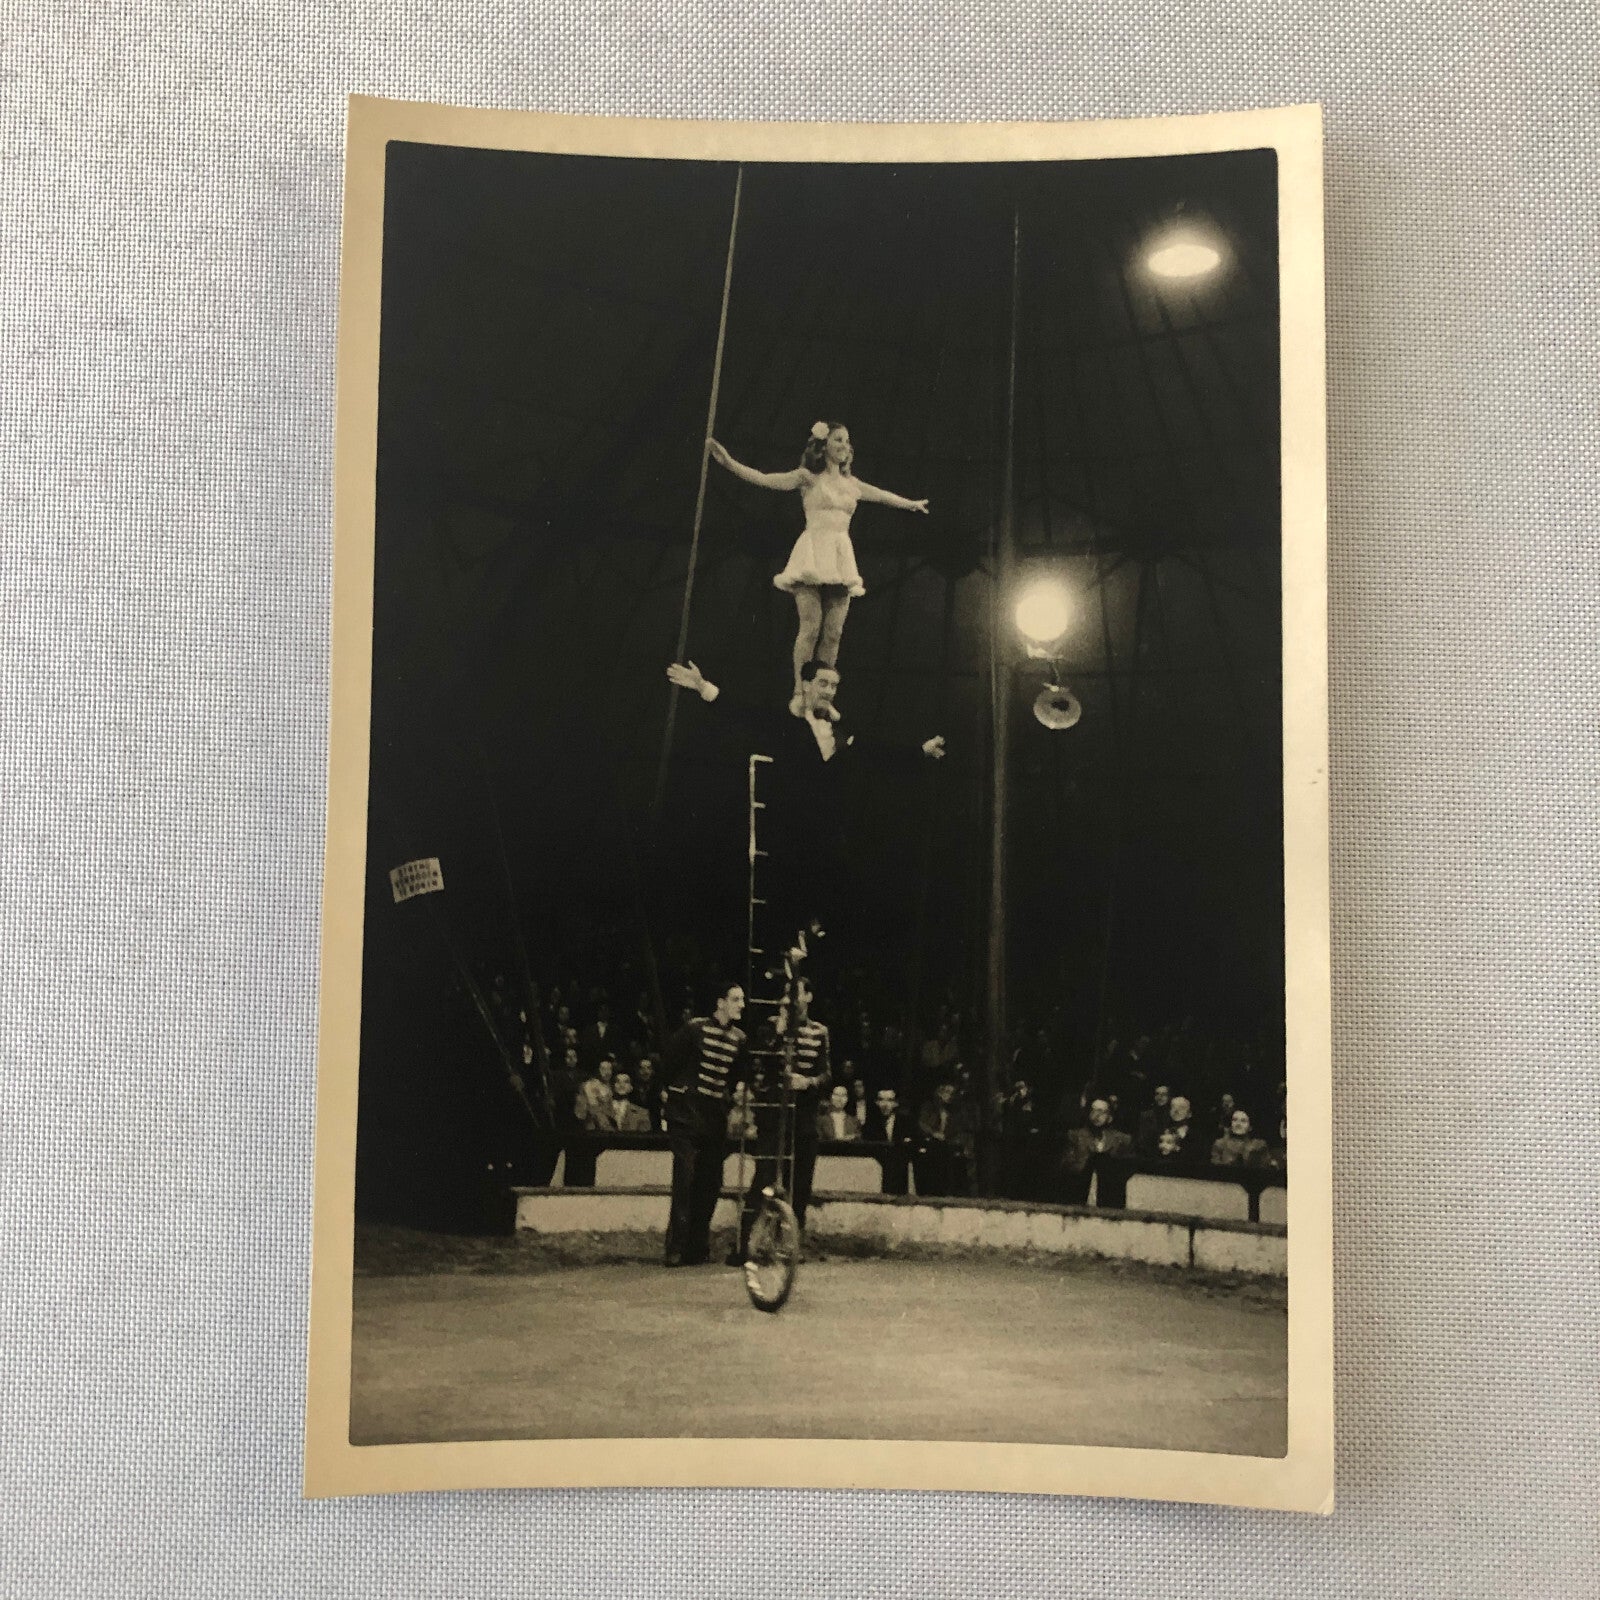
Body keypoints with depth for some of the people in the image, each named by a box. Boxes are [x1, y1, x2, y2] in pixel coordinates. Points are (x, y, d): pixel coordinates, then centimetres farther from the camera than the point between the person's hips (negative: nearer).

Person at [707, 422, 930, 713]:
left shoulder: (851, 483, 18)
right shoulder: (808, 477, 4)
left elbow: (883, 496, 35)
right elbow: (764, 479, -5)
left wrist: (912, 504, 49)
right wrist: (728, 462, -17)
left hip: (841, 559, 5)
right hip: (814, 554, -5)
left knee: (834, 632, -2)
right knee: (811, 627, -13)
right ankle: (800, 694, -8)